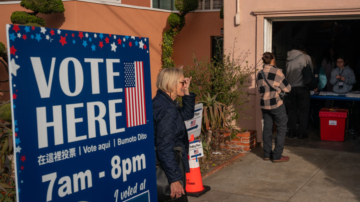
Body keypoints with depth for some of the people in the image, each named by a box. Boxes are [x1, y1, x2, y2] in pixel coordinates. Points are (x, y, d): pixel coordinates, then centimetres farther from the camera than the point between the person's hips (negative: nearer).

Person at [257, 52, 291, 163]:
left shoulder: (259, 74, 6)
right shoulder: (277, 72, -11)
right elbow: (287, 88, -5)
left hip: (264, 105, 6)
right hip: (276, 104, -6)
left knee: (267, 129, 13)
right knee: (281, 129, 4)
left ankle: (267, 154, 19)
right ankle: (277, 156, 3)